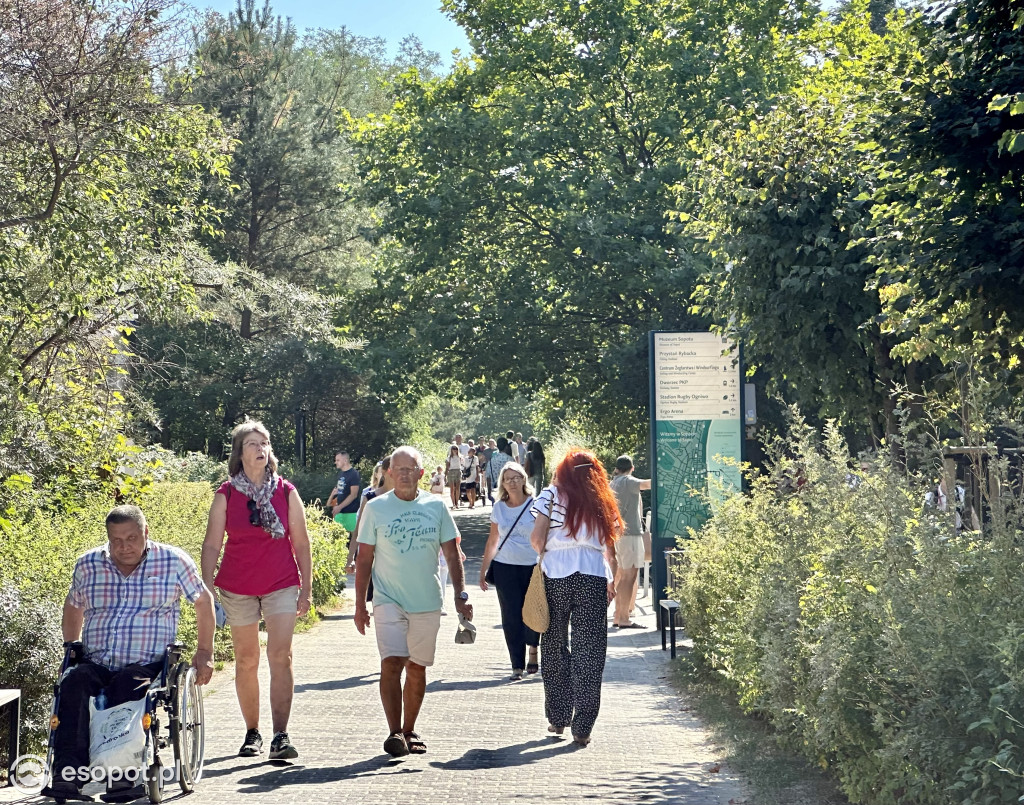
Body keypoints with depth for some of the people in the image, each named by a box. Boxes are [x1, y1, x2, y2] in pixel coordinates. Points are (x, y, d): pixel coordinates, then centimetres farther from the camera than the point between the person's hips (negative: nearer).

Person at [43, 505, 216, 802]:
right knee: (73, 683, -32)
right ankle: (67, 774, -41)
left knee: (126, 686, -37)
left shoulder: (174, 561, 3)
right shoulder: (88, 564, 11)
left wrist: (204, 652, 11)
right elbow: (73, 606, 29)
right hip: (95, 663, 2)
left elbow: (203, 601, 14)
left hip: (146, 665, -2)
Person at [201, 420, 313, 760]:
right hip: (237, 587, 0)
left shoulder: (286, 492, 3)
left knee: (280, 656, -12)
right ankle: (252, 733, 20)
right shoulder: (226, 494, 1)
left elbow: (301, 543, 7)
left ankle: (281, 736, -14)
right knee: (246, 661, 7)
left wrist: (306, 588, 4)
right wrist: (206, 589, -5)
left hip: (282, 585, 0)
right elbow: (211, 544, 2)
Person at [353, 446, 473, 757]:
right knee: (392, 663, -16)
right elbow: (364, 559, 3)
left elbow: (452, 555, 8)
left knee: (417, 669, 9)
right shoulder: (375, 508, 0)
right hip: (389, 600, -2)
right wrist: (360, 605, 0)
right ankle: (394, 733, -13)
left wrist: (460, 595, -1)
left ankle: (409, 731, 21)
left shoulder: (436, 506, 4)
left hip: (427, 602, 2)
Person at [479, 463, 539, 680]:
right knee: (511, 617, -2)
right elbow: (493, 540, 15)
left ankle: (533, 650, 29)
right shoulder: (499, 508, 7)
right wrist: (483, 569, 14)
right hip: (505, 567, 2)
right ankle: (517, 666, 5)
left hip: (533, 567, -2)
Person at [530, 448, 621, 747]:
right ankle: (582, 727, -4)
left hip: (556, 575, -1)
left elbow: (536, 538, -4)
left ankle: (558, 718, 17)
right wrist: (612, 582, 20)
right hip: (594, 576, 1)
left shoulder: (552, 495, 5)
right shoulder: (602, 501, 14)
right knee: (589, 651, 1)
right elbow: (611, 549, 10)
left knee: (554, 647, 13)